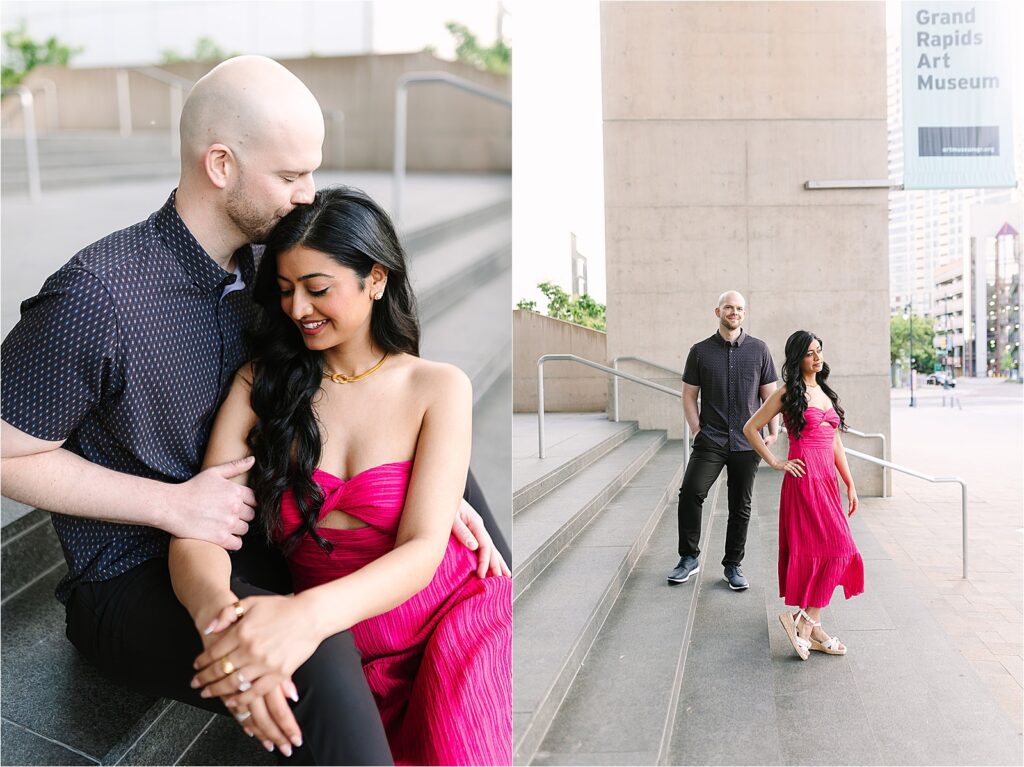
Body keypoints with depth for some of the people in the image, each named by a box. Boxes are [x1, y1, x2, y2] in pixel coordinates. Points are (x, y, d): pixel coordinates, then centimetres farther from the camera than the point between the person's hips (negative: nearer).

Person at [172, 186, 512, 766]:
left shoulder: (439, 386, -2)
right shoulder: (260, 386, 2)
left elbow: (423, 549, -13)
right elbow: (199, 531, -7)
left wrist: (311, 614, -33)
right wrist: (215, 610, -33)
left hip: (456, 613, -1)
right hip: (340, 654, 2)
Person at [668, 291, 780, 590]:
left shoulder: (759, 350, 7)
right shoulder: (700, 351, 5)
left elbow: (769, 395, 10)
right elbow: (689, 395, 7)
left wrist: (773, 432, 3)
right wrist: (697, 431, -3)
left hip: (747, 442, 1)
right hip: (710, 440, -1)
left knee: (740, 506, 7)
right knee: (690, 492, -18)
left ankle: (733, 565, 20)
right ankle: (689, 558, -3)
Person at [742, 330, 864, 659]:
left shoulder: (826, 393, 18)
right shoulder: (788, 393, -3)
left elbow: (835, 442, 20)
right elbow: (751, 428, -2)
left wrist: (850, 484, 16)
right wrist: (775, 462, -5)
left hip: (827, 480, 7)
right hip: (804, 478, -7)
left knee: (817, 553, 7)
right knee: (837, 549, -12)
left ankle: (810, 625, 14)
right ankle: (800, 618, -3)